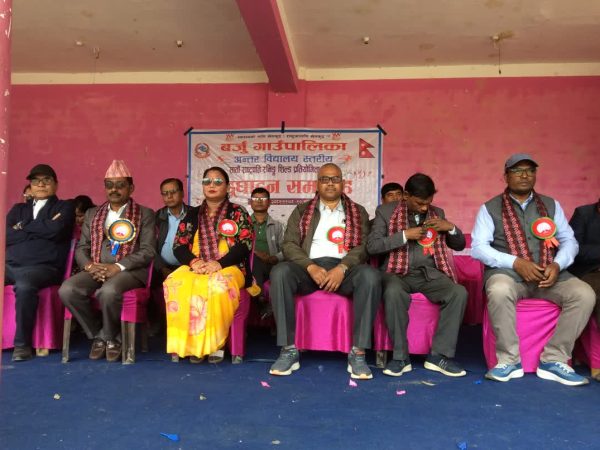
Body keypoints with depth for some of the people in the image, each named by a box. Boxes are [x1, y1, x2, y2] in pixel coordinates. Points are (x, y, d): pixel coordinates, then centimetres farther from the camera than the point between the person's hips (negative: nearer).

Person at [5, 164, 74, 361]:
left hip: (43, 267, -4)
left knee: (24, 286, -37)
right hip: (10, 265, 5)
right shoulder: (18, 209, 26)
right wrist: (41, 230, -2)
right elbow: (6, 235, 7)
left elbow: (55, 229, -9)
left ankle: (22, 344, -24)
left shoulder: (64, 207, 13)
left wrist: (24, 227, 6)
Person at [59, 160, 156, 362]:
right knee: (67, 290, -25)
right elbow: (81, 248, 14)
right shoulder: (92, 213, 20)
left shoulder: (145, 214, 6)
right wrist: (89, 266, -9)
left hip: (129, 270, -4)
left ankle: (111, 337, -5)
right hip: (96, 270, 4)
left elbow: (148, 251, -4)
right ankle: (98, 335, -3)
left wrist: (118, 267, -17)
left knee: (108, 291, -36)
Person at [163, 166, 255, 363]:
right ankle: (190, 343, -22)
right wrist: (194, 261, -14)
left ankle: (215, 342, -23)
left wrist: (219, 264, -18)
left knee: (218, 286, -39)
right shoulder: (192, 214, 18)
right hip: (195, 267, 3)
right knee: (177, 284, -32)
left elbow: (245, 244, -4)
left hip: (228, 268, -3)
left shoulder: (238, 213, 9)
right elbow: (178, 246, 9)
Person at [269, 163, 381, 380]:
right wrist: (311, 267, -14)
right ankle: (289, 351, -26)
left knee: (370, 275, -33)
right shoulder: (301, 211, 18)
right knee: (280, 272, -32)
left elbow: (363, 246, 4)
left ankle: (358, 353, -27)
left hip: (344, 268, 0)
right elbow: (289, 244, 5)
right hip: (309, 268, 1)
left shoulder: (358, 212, 18)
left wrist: (342, 268, -16)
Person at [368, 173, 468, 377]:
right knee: (393, 293, -37)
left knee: (459, 292, -26)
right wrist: (405, 235, -14)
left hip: (430, 273, 3)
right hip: (399, 272, -3)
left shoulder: (437, 213, 14)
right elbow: (372, 246, -6)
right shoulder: (386, 211, 3)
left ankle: (439, 355, -15)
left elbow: (460, 245, 18)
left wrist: (451, 228, -3)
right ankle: (400, 357, -20)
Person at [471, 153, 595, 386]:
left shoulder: (551, 205, 15)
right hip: (508, 272, -3)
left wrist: (557, 265, -12)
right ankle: (509, 360, -20)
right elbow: (478, 247, -6)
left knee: (585, 294, -23)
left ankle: (553, 360, -12)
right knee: (499, 291, -37)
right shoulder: (490, 208, 4)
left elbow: (569, 241, 10)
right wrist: (516, 263, -18)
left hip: (548, 274, 4)